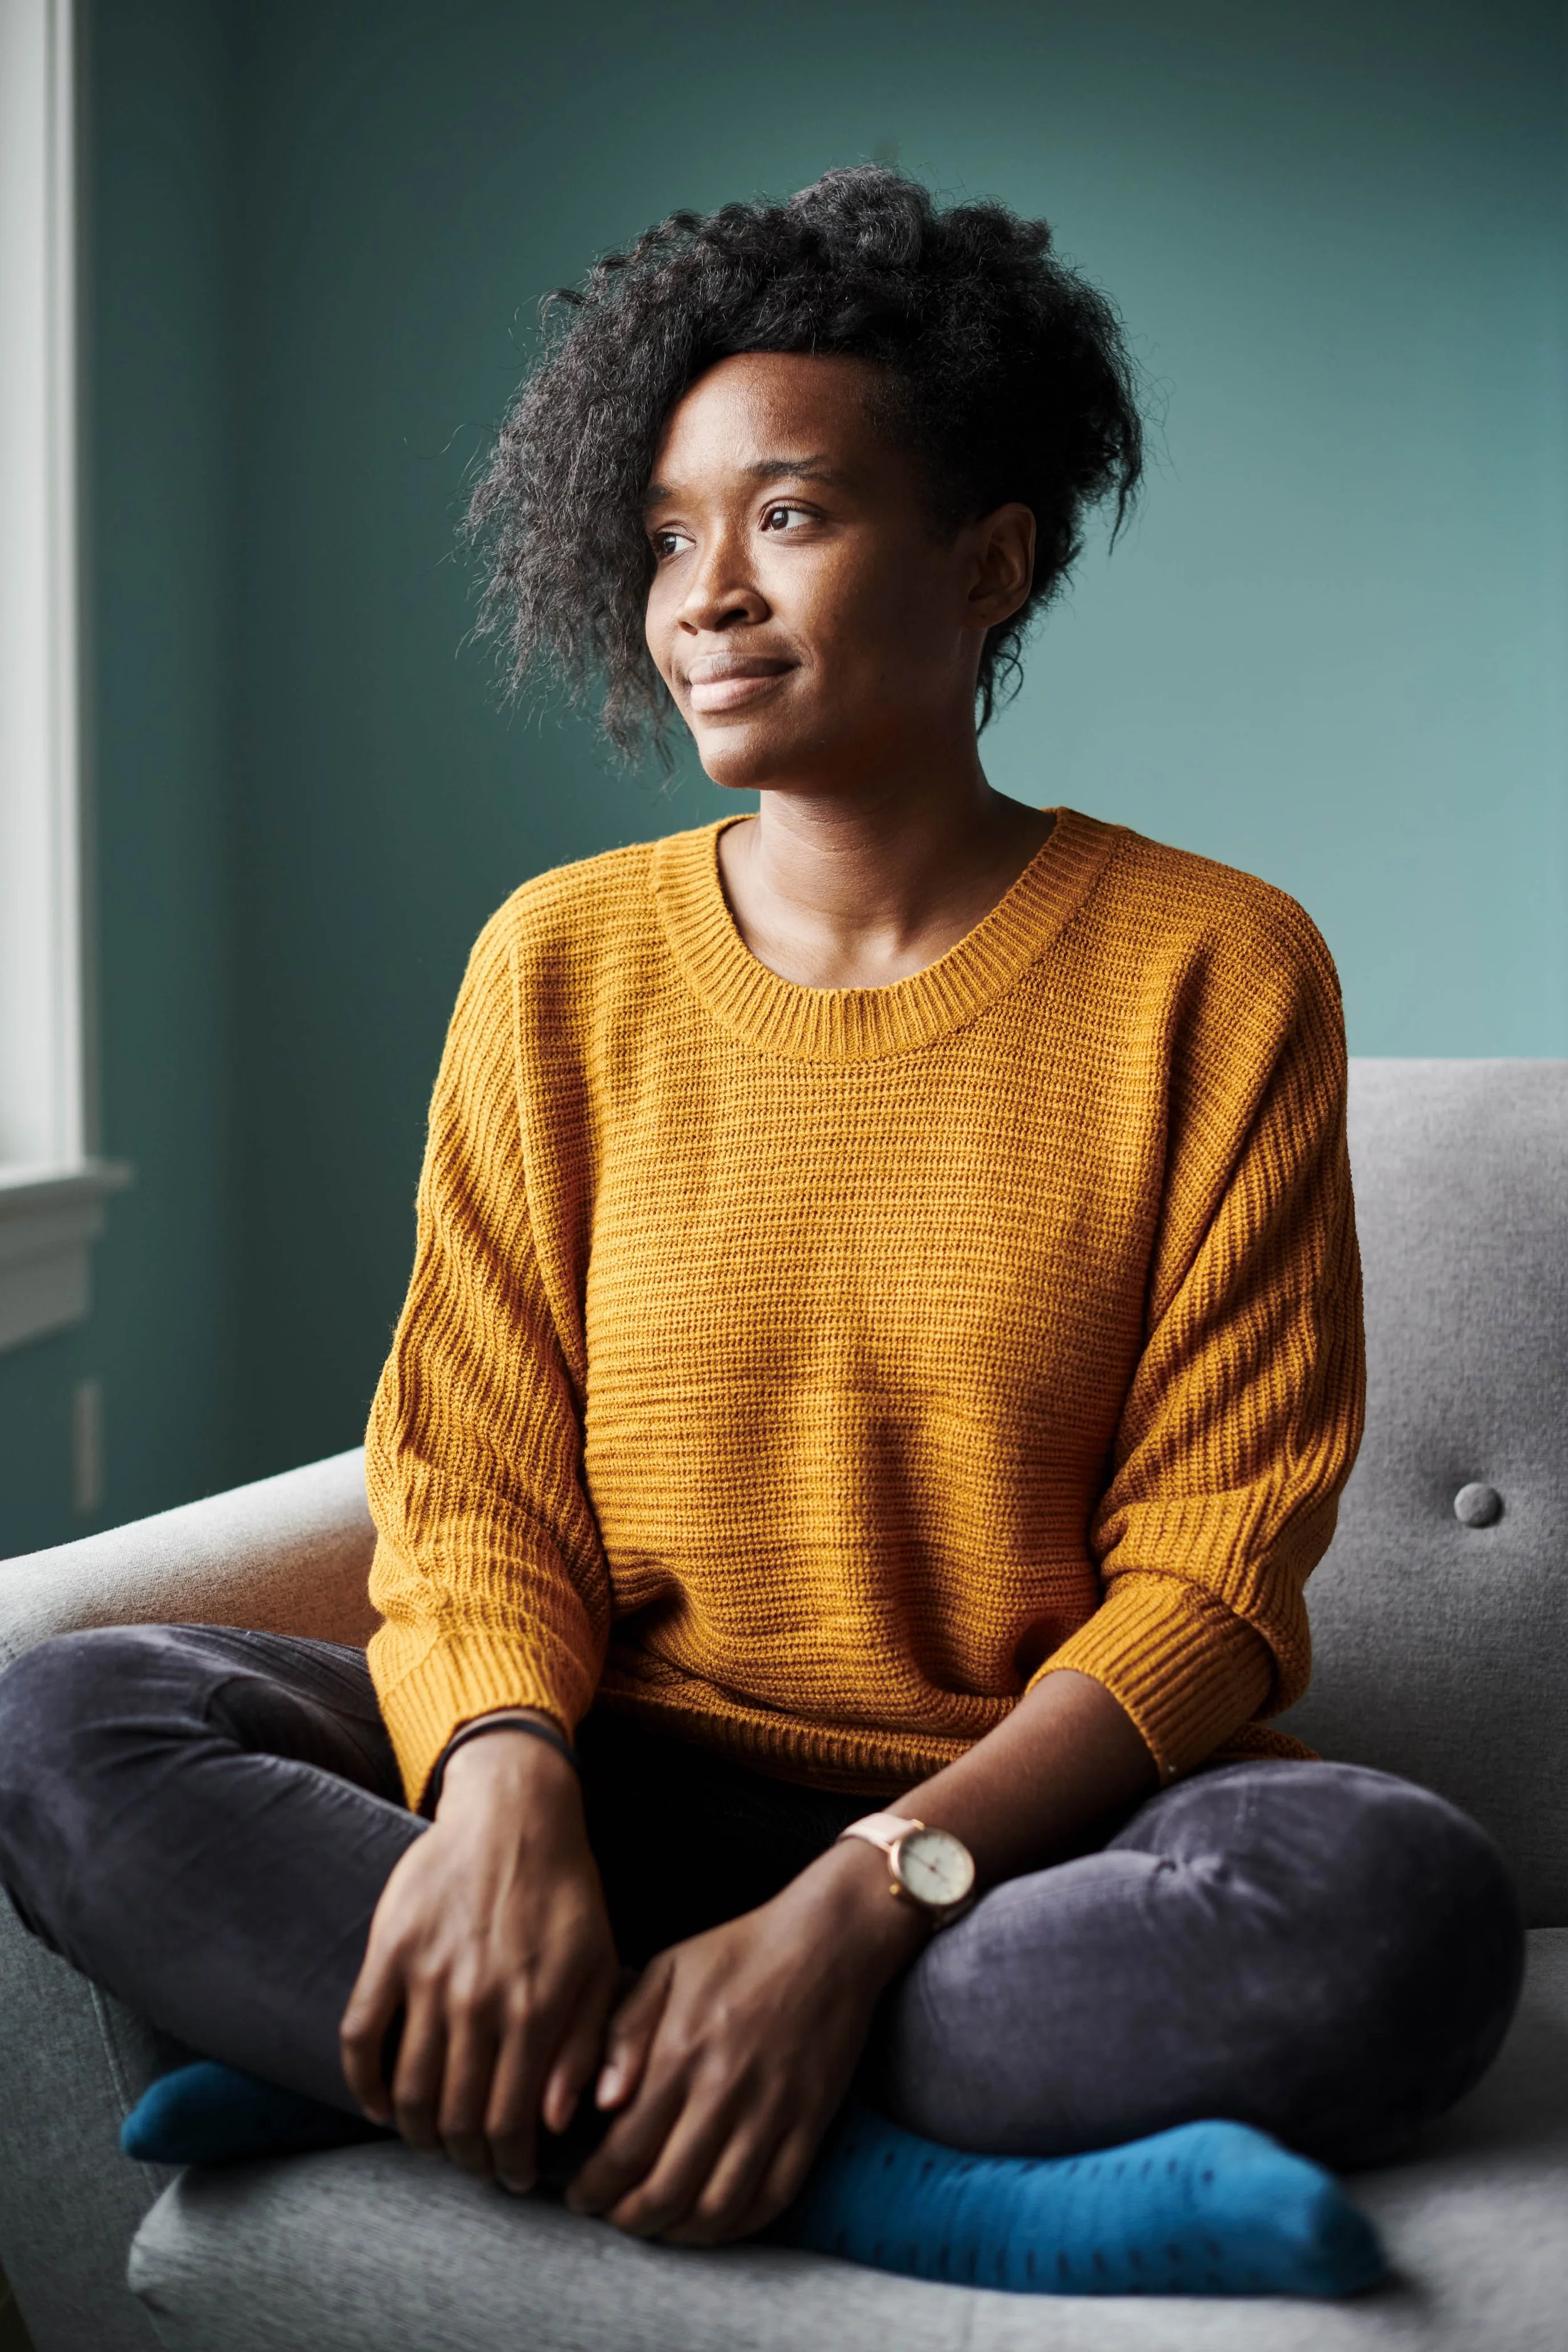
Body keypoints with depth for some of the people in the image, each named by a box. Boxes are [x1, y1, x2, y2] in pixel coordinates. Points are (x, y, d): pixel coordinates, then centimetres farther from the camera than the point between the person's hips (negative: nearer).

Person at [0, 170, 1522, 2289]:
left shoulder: (1212, 973, -2)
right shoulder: (566, 964, 6)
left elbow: (1208, 1576, -6)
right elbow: (473, 1496, 1)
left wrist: (861, 1904, -21)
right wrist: (501, 1783, -22)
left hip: (1018, 1816, -1)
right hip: (631, 1787, 2)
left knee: (1404, 1909, -33)